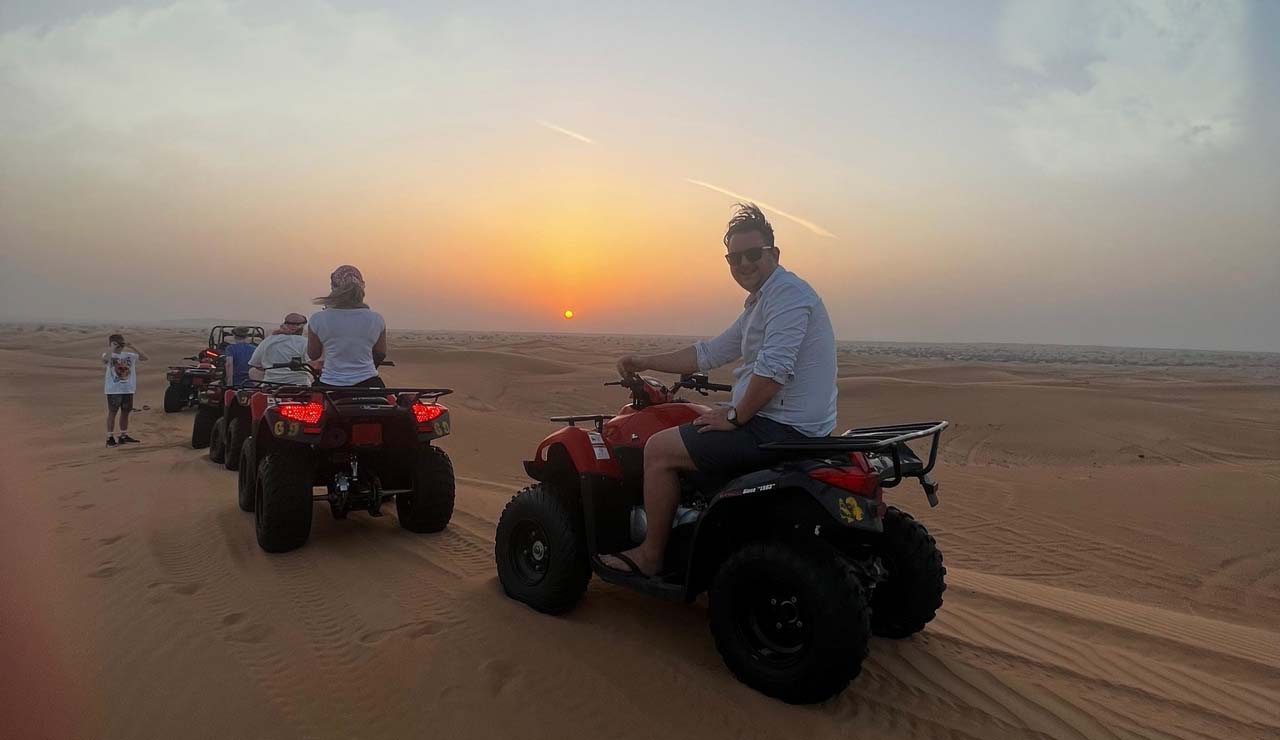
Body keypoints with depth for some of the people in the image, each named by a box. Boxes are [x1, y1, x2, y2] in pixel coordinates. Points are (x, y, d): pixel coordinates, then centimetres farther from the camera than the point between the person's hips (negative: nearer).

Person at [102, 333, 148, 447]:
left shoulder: (130, 355, 6)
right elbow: (105, 359, -29)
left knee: (125, 412, 12)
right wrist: (112, 348, -24)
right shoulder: (108, 355, -6)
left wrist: (132, 347, -12)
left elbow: (145, 358, -6)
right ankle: (110, 438, 2)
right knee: (112, 412, -1)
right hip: (113, 390, -4)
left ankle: (124, 436, 23)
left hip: (128, 389, 4)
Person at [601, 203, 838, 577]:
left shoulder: (787, 292, -14)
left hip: (781, 429, -11)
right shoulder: (759, 302, 18)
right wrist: (646, 362, 22)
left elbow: (775, 368, -26)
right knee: (693, 429, 28)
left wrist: (736, 416, -14)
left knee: (659, 448, -7)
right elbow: (711, 353, 23)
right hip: (785, 424, 11)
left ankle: (649, 557, 6)